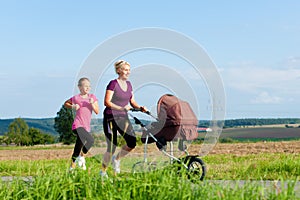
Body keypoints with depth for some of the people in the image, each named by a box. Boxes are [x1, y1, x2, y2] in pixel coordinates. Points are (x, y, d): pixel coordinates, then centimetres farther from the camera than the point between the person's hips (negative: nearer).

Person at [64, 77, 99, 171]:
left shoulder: (92, 97, 10)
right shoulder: (76, 98, 1)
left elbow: (97, 111, 5)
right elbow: (65, 103, 17)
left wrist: (92, 104, -12)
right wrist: (73, 107, -1)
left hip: (86, 127, 5)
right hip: (77, 125, -5)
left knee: (78, 147, 11)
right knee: (90, 140, -28)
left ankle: (72, 166, 25)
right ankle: (82, 156, -10)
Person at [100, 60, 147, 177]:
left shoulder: (128, 84, 10)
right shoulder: (113, 84, -11)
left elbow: (132, 102, 14)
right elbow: (107, 102, -17)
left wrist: (140, 108, -5)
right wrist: (121, 108, -28)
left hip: (123, 118, 6)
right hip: (111, 118, -6)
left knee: (132, 143, -9)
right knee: (112, 147, -4)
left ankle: (116, 159, 18)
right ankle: (103, 171, 16)